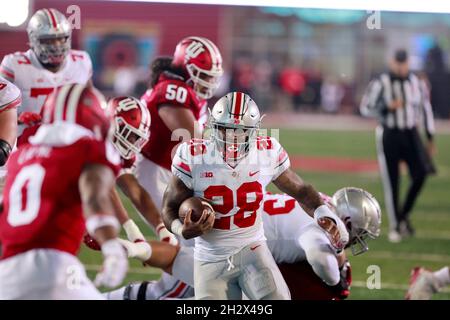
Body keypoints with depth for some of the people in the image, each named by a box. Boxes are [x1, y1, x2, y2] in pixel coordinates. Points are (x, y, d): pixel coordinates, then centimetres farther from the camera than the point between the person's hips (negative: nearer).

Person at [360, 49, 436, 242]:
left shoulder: (417, 84, 5)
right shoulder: (380, 84, -6)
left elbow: (426, 110, 12)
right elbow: (365, 108, -6)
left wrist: (430, 139, 11)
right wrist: (388, 107, -21)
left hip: (411, 134, 3)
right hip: (389, 134, -3)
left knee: (420, 174, -14)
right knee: (391, 182, -1)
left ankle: (404, 214, 7)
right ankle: (395, 226, 10)